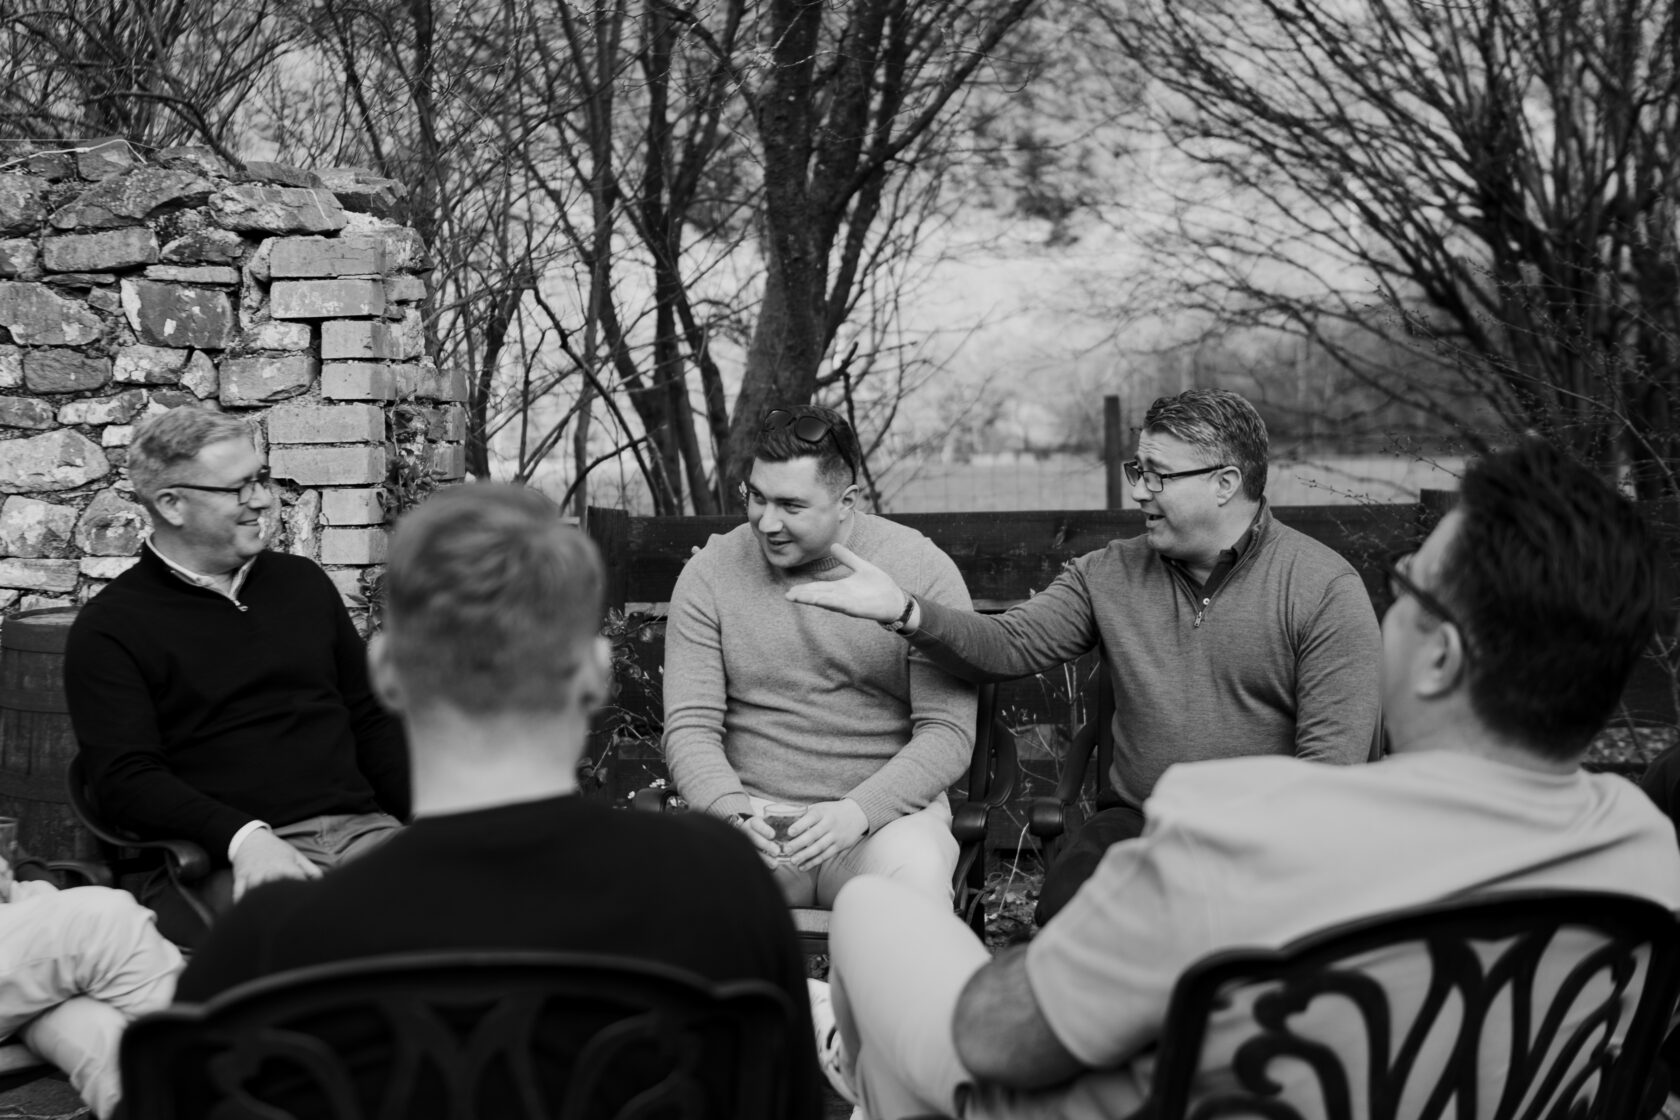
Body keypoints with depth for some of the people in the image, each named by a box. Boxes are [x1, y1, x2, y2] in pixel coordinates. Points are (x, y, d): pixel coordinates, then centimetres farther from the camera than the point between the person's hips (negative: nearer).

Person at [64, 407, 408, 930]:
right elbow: (125, 779, -6)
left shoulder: (302, 582, 20)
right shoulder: (108, 628, 4)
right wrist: (243, 837, -23)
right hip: (228, 861, -5)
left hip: (361, 827, 5)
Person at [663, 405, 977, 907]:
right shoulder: (710, 573, 4)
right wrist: (735, 811, -21)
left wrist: (859, 812, -22)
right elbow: (689, 726, 0)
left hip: (888, 807, -1)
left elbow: (948, 732, -5)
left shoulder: (923, 569, -1)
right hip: (753, 812, 1)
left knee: (915, 873, -35)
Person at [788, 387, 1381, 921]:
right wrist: (908, 611, -16)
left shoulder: (1325, 589, -2)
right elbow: (1008, 645, 2)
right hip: (1137, 819, 3)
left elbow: (1329, 757, -7)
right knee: (1067, 908, -29)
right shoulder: (1109, 574, 10)